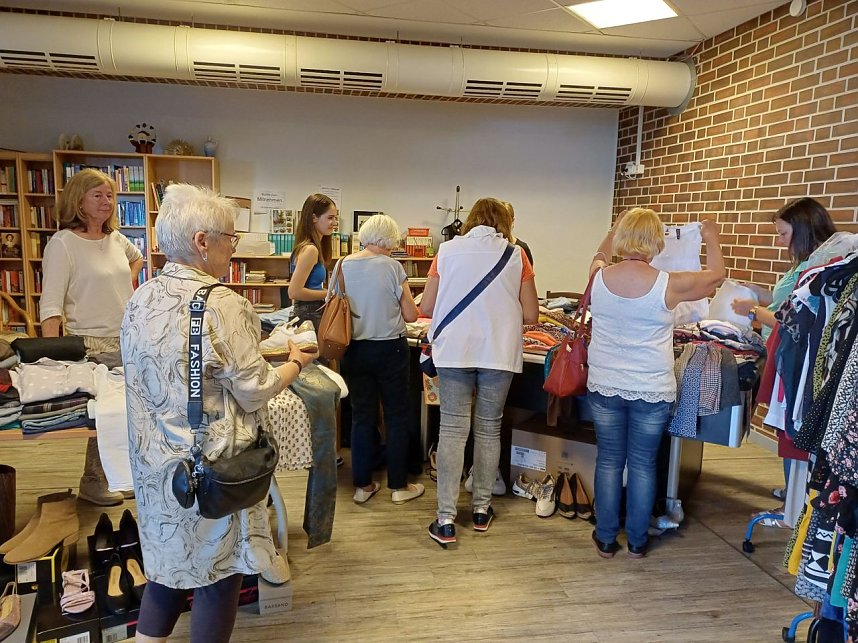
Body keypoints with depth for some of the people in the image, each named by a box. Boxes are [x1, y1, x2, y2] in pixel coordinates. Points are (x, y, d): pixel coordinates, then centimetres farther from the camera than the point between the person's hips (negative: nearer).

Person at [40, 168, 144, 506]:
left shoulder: (116, 239, 10)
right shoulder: (62, 244, -9)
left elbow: (137, 258, 36)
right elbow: (51, 307, -14)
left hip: (128, 340, 6)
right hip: (90, 345, -6)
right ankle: (93, 483, 16)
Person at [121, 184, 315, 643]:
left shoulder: (140, 300, 1)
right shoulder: (221, 305, -22)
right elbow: (255, 393, -17)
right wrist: (296, 362, 0)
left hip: (155, 463, 7)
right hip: (209, 466, -7)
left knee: (167, 564, 23)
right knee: (217, 574, 12)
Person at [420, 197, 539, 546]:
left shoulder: (447, 250, 3)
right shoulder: (516, 255, 3)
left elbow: (426, 307, 5)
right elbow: (531, 315, 4)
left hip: (454, 351, 0)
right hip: (499, 353, 1)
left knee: (452, 430, 3)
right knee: (488, 429, 13)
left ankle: (446, 520, 2)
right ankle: (481, 508, 25)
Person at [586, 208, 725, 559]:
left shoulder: (599, 278, -8)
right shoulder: (668, 285, -14)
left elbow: (599, 257, 19)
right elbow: (715, 276, 6)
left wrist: (615, 230, 33)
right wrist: (711, 239, 23)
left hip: (604, 386, 2)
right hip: (652, 390, -2)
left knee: (608, 460, 12)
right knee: (643, 464, 11)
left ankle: (606, 538, 23)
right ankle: (637, 540, 25)